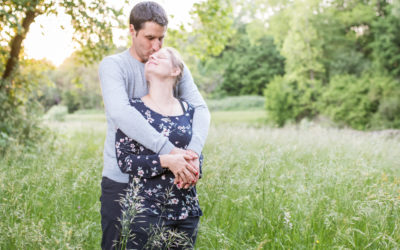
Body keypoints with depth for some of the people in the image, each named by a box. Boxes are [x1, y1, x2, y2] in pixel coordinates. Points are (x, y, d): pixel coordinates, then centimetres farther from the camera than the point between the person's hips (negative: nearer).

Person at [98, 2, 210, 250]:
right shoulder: (113, 65, -8)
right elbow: (120, 112, -26)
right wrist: (169, 150, -36)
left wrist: (193, 152, -30)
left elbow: (200, 108, -9)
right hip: (122, 180, -3)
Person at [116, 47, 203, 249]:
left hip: (186, 210, 4)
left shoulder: (188, 110, 8)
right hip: (147, 210, -4)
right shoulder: (134, 108, -2)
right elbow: (124, 160, -8)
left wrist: (192, 169, -7)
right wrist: (166, 160, -21)